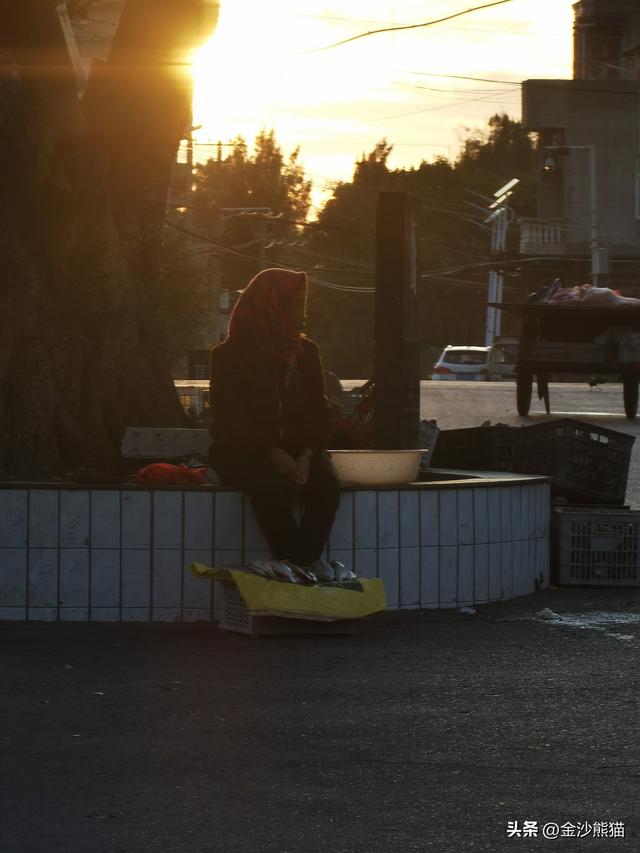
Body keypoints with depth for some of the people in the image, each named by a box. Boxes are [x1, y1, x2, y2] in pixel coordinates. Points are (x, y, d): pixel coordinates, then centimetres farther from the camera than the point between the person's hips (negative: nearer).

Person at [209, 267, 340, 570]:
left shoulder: (306, 352, 14)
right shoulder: (229, 355, 2)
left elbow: (320, 413, 7)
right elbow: (230, 419, -8)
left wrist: (306, 456, -14)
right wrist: (275, 455, -23)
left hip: (298, 449, 4)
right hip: (242, 451, -3)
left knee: (326, 482, -30)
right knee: (272, 483, -37)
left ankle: (304, 566, -34)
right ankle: (292, 566, -33)